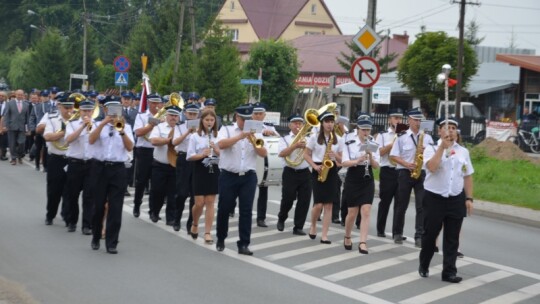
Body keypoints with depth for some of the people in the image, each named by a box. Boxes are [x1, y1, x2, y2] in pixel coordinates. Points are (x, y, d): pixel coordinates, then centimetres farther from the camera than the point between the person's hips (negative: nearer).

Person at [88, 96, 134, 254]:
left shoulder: (126, 126, 8)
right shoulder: (99, 125, 7)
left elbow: (129, 147, -6)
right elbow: (91, 140, -12)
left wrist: (122, 131, -21)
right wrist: (103, 123, -17)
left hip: (118, 169, 0)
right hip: (100, 168, 0)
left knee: (115, 207, -3)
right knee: (98, 205, 7)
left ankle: (111, 243, 1)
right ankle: (96, 238, 27)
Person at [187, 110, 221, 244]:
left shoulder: (218, 136, 6)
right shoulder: (195, 136, 0)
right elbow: (190, 156, -4)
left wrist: (217, 150, -14)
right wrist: (202, 155, -19)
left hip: (214, 171, 2)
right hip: (200, 171, -2)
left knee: (210, 202, 1)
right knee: (199, 203, -2)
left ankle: (207, 232, 4)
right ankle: (195, 224, 27)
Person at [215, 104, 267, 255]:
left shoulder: (255, 133, 10)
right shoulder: (226, 129, 2)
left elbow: (263, 154, 0)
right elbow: (221, 144, -19)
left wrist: (254, 142, -17)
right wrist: (240, 136, -24)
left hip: (248, 177, 2)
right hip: (229, 176, -2)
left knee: (246, 210, -2)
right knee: (224, 208, 7)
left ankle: (244, 244, 0)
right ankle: (221, 239, 26)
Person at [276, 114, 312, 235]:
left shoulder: (307, 139, 11)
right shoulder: (285, 139, 3)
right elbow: (281, 154, -13)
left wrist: (305, 146, -11)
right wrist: (295, 145, -21)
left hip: (304, 173, 3)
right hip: (290, 173, -3)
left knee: (304, 201, -1)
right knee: (287, 199, 0)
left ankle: (298, 227, 7)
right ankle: (281, 219, 28)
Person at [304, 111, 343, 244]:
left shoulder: (338, 140, 6)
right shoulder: (314, 138, 0)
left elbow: (341, 159, 9)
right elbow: (306, 155, 3)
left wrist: (335, 155, -13)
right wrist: (315, 166, -11)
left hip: (332, 172, 2)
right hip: (318, 171, -2)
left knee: (328, 204, -3)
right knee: (319, 204, -10)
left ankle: (324, 235, 0)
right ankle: (313, 226, 19)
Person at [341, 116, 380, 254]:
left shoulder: (373, 145, 3)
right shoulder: (349, 144, -4)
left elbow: (376, 165, -1)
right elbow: (344, 163, -12)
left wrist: (370, 156, -20)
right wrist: (357, 161, -30)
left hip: (367, 180, 2)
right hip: (352, 180, -2)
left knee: (366, 212, -10)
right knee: (352, 213, 4)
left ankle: (363, 243, -11)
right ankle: (347, 237, 30)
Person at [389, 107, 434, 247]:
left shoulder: (427, 137, 8)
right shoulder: (402, 137, 1)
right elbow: (393, 156, -2)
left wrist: (426, 152, -11)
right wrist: (406, 164, -16)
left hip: (422, 173, 1)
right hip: (405, 173, -1)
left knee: (422, 205, -7)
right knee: (401, 204, 6)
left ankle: (419, 236, -6)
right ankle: (397, 233, 20)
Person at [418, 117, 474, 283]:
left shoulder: (463, 151, 7)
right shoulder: (431, 149, -3)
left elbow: (467, 176, 10)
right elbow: (432, 167, -22)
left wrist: (469, 198, 4)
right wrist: (443, 146, -20)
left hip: (456, 199, 3)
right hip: (434, 198, -3)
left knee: (452, 238, 4)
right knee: (430, 235, 8)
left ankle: (449, 271, 10)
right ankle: (423, 266, 28)